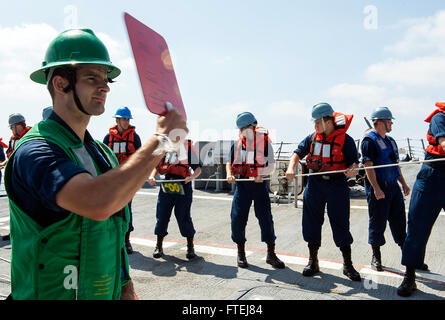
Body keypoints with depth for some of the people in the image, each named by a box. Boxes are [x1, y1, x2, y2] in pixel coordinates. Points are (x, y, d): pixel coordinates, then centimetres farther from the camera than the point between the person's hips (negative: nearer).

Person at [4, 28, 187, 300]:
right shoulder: (35, 150, -21)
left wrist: (125, 286, 11)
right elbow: (98, 204, -39)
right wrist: (162, 138, -31)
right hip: (53, 293, -7)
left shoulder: (102, 152, 5)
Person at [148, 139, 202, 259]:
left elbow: (198, 167, 0)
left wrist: (192, 177, -19)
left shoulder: (189, 146, 0)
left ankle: (190, 247, 16)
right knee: (161, 215, 5)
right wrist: (152, 176, -2)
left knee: (184, 217, -1)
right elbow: (157, 165, 16)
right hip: (166, 185, 4)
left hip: (183, 185, -3)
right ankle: (158, 247, 22)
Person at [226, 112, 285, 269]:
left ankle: (271, 254, 15)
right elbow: (229, 162, 14)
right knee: (237, 218, 0)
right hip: (241, 184, 2)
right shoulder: (237, 143, 5)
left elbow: (271, 166, 1)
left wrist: (261, 174, -17)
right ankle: (241, 253, 18)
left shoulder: (264, 141, -2)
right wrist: (229, 174, -5)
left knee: (266, 217, 0)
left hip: (259, 184, -2)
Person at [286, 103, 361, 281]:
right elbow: (298, 153, 7)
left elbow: (354, 162, -3)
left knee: (341, 224, 2)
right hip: (315, 184, 4)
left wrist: (352, 170, -26)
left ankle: (348, 265, 17)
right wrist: (291, 168, -11)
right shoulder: (312, 138, 7)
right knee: (312, 222, 7)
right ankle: (313, 262, 22)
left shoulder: (345, 139, -4)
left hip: (337, 185, -3)